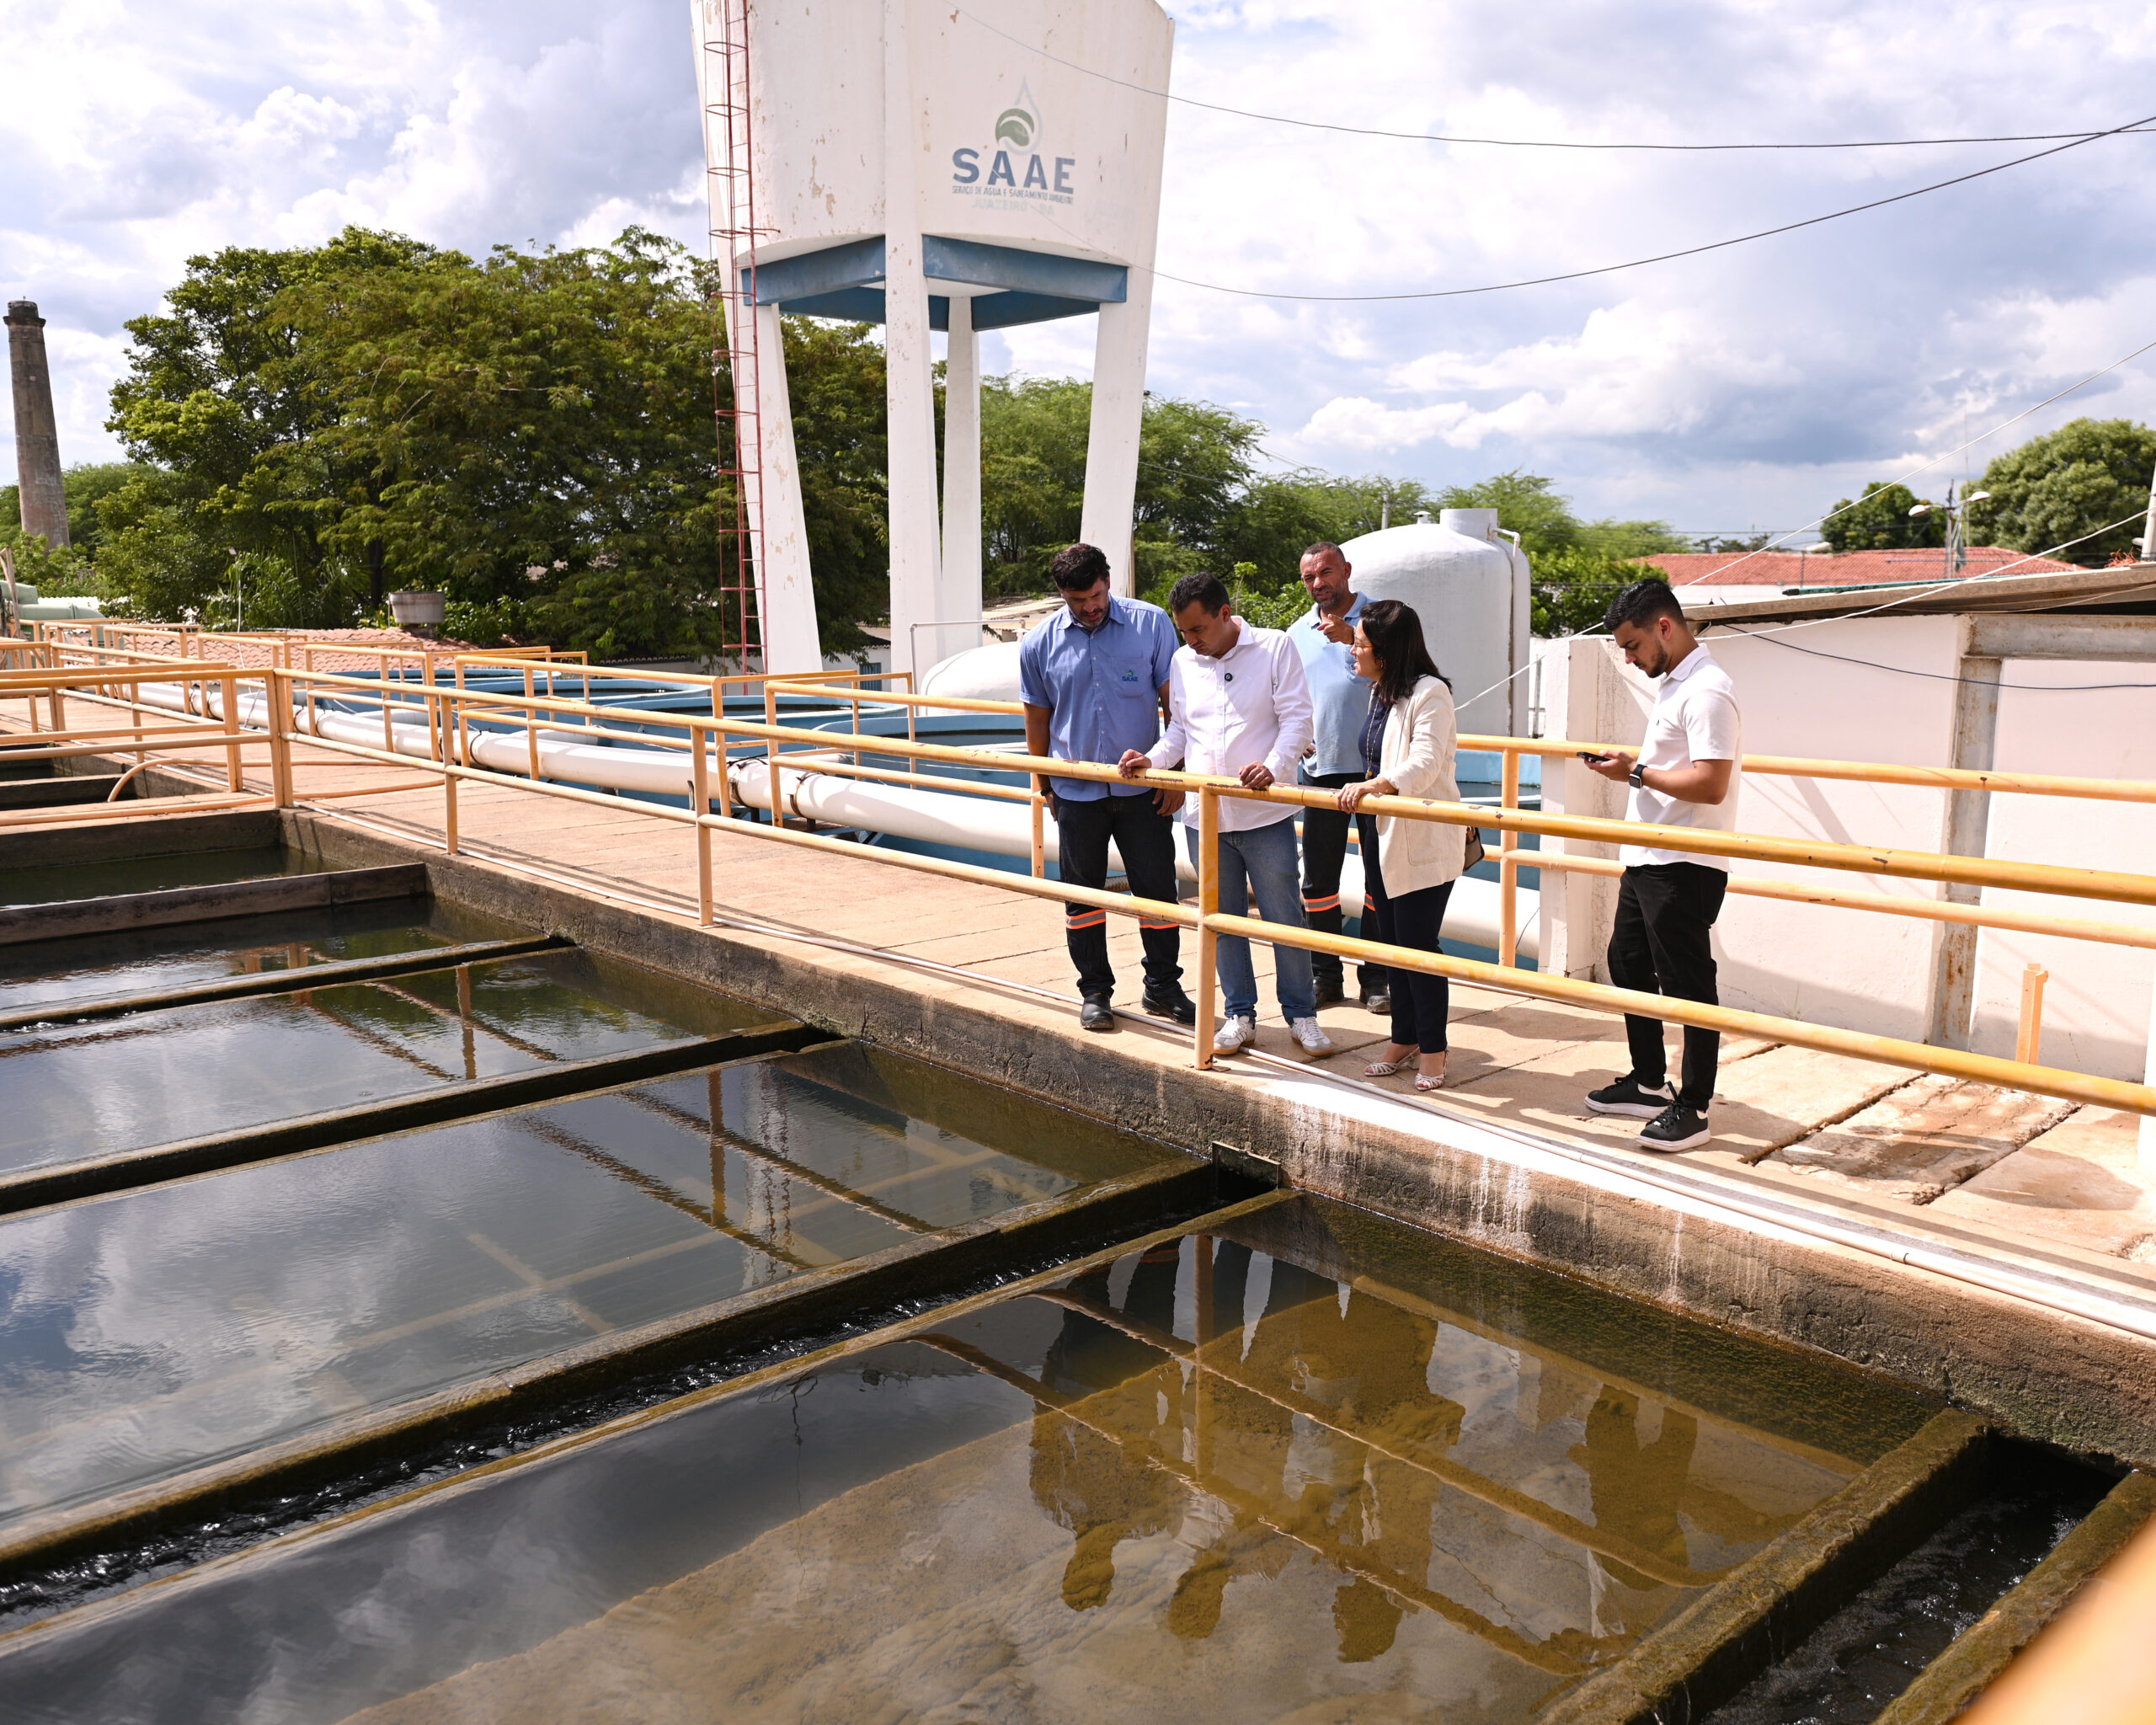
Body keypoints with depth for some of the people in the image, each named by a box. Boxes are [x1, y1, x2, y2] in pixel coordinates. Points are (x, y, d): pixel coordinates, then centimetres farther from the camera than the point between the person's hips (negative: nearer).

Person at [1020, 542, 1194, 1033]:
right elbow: (1038, 719, 10)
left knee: (1158, 890, 4)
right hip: (1077, 791, 1)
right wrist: (1044, 786, 14)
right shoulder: (1039, 645, -1)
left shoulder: (1151, 624, -5)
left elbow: (1174, 702, -2)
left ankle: (1163, 987, 20)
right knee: (1082, 896, 8)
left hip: (1142, 787, -1)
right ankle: (1094, 991, 22)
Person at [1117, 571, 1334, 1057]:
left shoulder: (1275, 648, -3)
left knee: (1284, 917, 3)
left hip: (1265, 815, -4)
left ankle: (1301, 1015, 18)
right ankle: (1240, 1016, 23)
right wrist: (1151, 759, -2)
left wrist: (1273, 767, -23)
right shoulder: (1183, 661, 9)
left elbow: (1297, 719, -7)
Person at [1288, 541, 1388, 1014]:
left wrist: (1352, 637, -26)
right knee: (1318, 877, 6)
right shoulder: (1297, 633, 12)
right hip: (1320, 768, 4)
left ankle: (1376, 978, 10)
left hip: (1373, 766, -4)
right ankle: (1325, 975, 17)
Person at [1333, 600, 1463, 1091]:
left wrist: (1372, 786, -39)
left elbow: (1424, 764, -26)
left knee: (1417, 943, -4)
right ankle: (1404, 1040, 25)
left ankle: (1432, 1049, 9)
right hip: (1382, 835, 9)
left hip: (1423, 842, -9)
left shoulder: (1429, 693, -14)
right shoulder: (1380, 693, 14)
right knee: (1391, 941, 13)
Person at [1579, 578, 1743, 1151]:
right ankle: (1648, 1083, 33)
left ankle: (1692, 1108, 9)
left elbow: (1711, 784, -26)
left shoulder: (1707, 691, -18)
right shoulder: (1671, 683, 15)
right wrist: (1629, 762, 11)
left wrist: (1638, 772, -18)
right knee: (1628, 964, 19)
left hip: (1684, 867, -11)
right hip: (1648, 859, 11)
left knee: (1687, 985, -2)